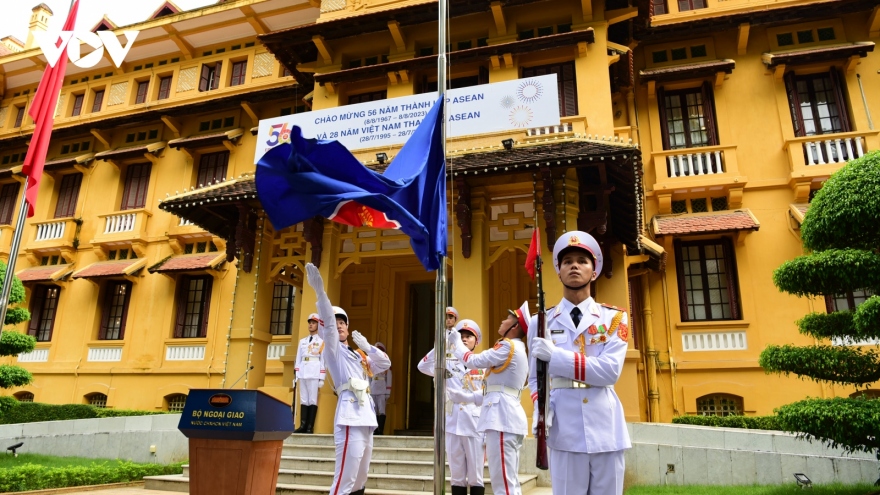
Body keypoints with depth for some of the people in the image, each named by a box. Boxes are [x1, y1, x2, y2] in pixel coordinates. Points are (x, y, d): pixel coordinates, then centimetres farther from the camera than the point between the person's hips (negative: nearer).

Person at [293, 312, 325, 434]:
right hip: (302, 373, 5)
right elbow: (298, 358, 16)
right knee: (303, 400, 2)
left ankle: (310, 427, -7)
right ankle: (303, 425, 1)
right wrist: (295, 375, 8)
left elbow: (323, 360, -2)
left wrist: (321, 378, -9)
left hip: (314, 373, -5)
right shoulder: (302, 341, 19)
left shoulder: (321, 341, 4)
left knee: (313, 400, -7)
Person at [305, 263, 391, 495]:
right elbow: (327, 323, -13)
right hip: (350, 416, -8)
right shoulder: (332, 350, 3)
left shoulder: (358, 355, 23)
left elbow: (385, 363, 25)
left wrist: (367, 346, 12)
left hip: (366, 417, 8)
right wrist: (319, 291, -27)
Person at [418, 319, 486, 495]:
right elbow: (423, 366, -10)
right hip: (452, 425, 1)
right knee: (456, 476, 9)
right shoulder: (449, 363, 8)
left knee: (475, 476, 5)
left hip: (475, 425, -1)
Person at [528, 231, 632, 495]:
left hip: (605, 428, 0)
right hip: (565, 428, 0)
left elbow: (610, 370, -11)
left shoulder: (614, 318, 4)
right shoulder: (542, 322, 7)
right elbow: (535, 377, 10)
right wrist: (541, 410, -10)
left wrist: (555, 355, -18)